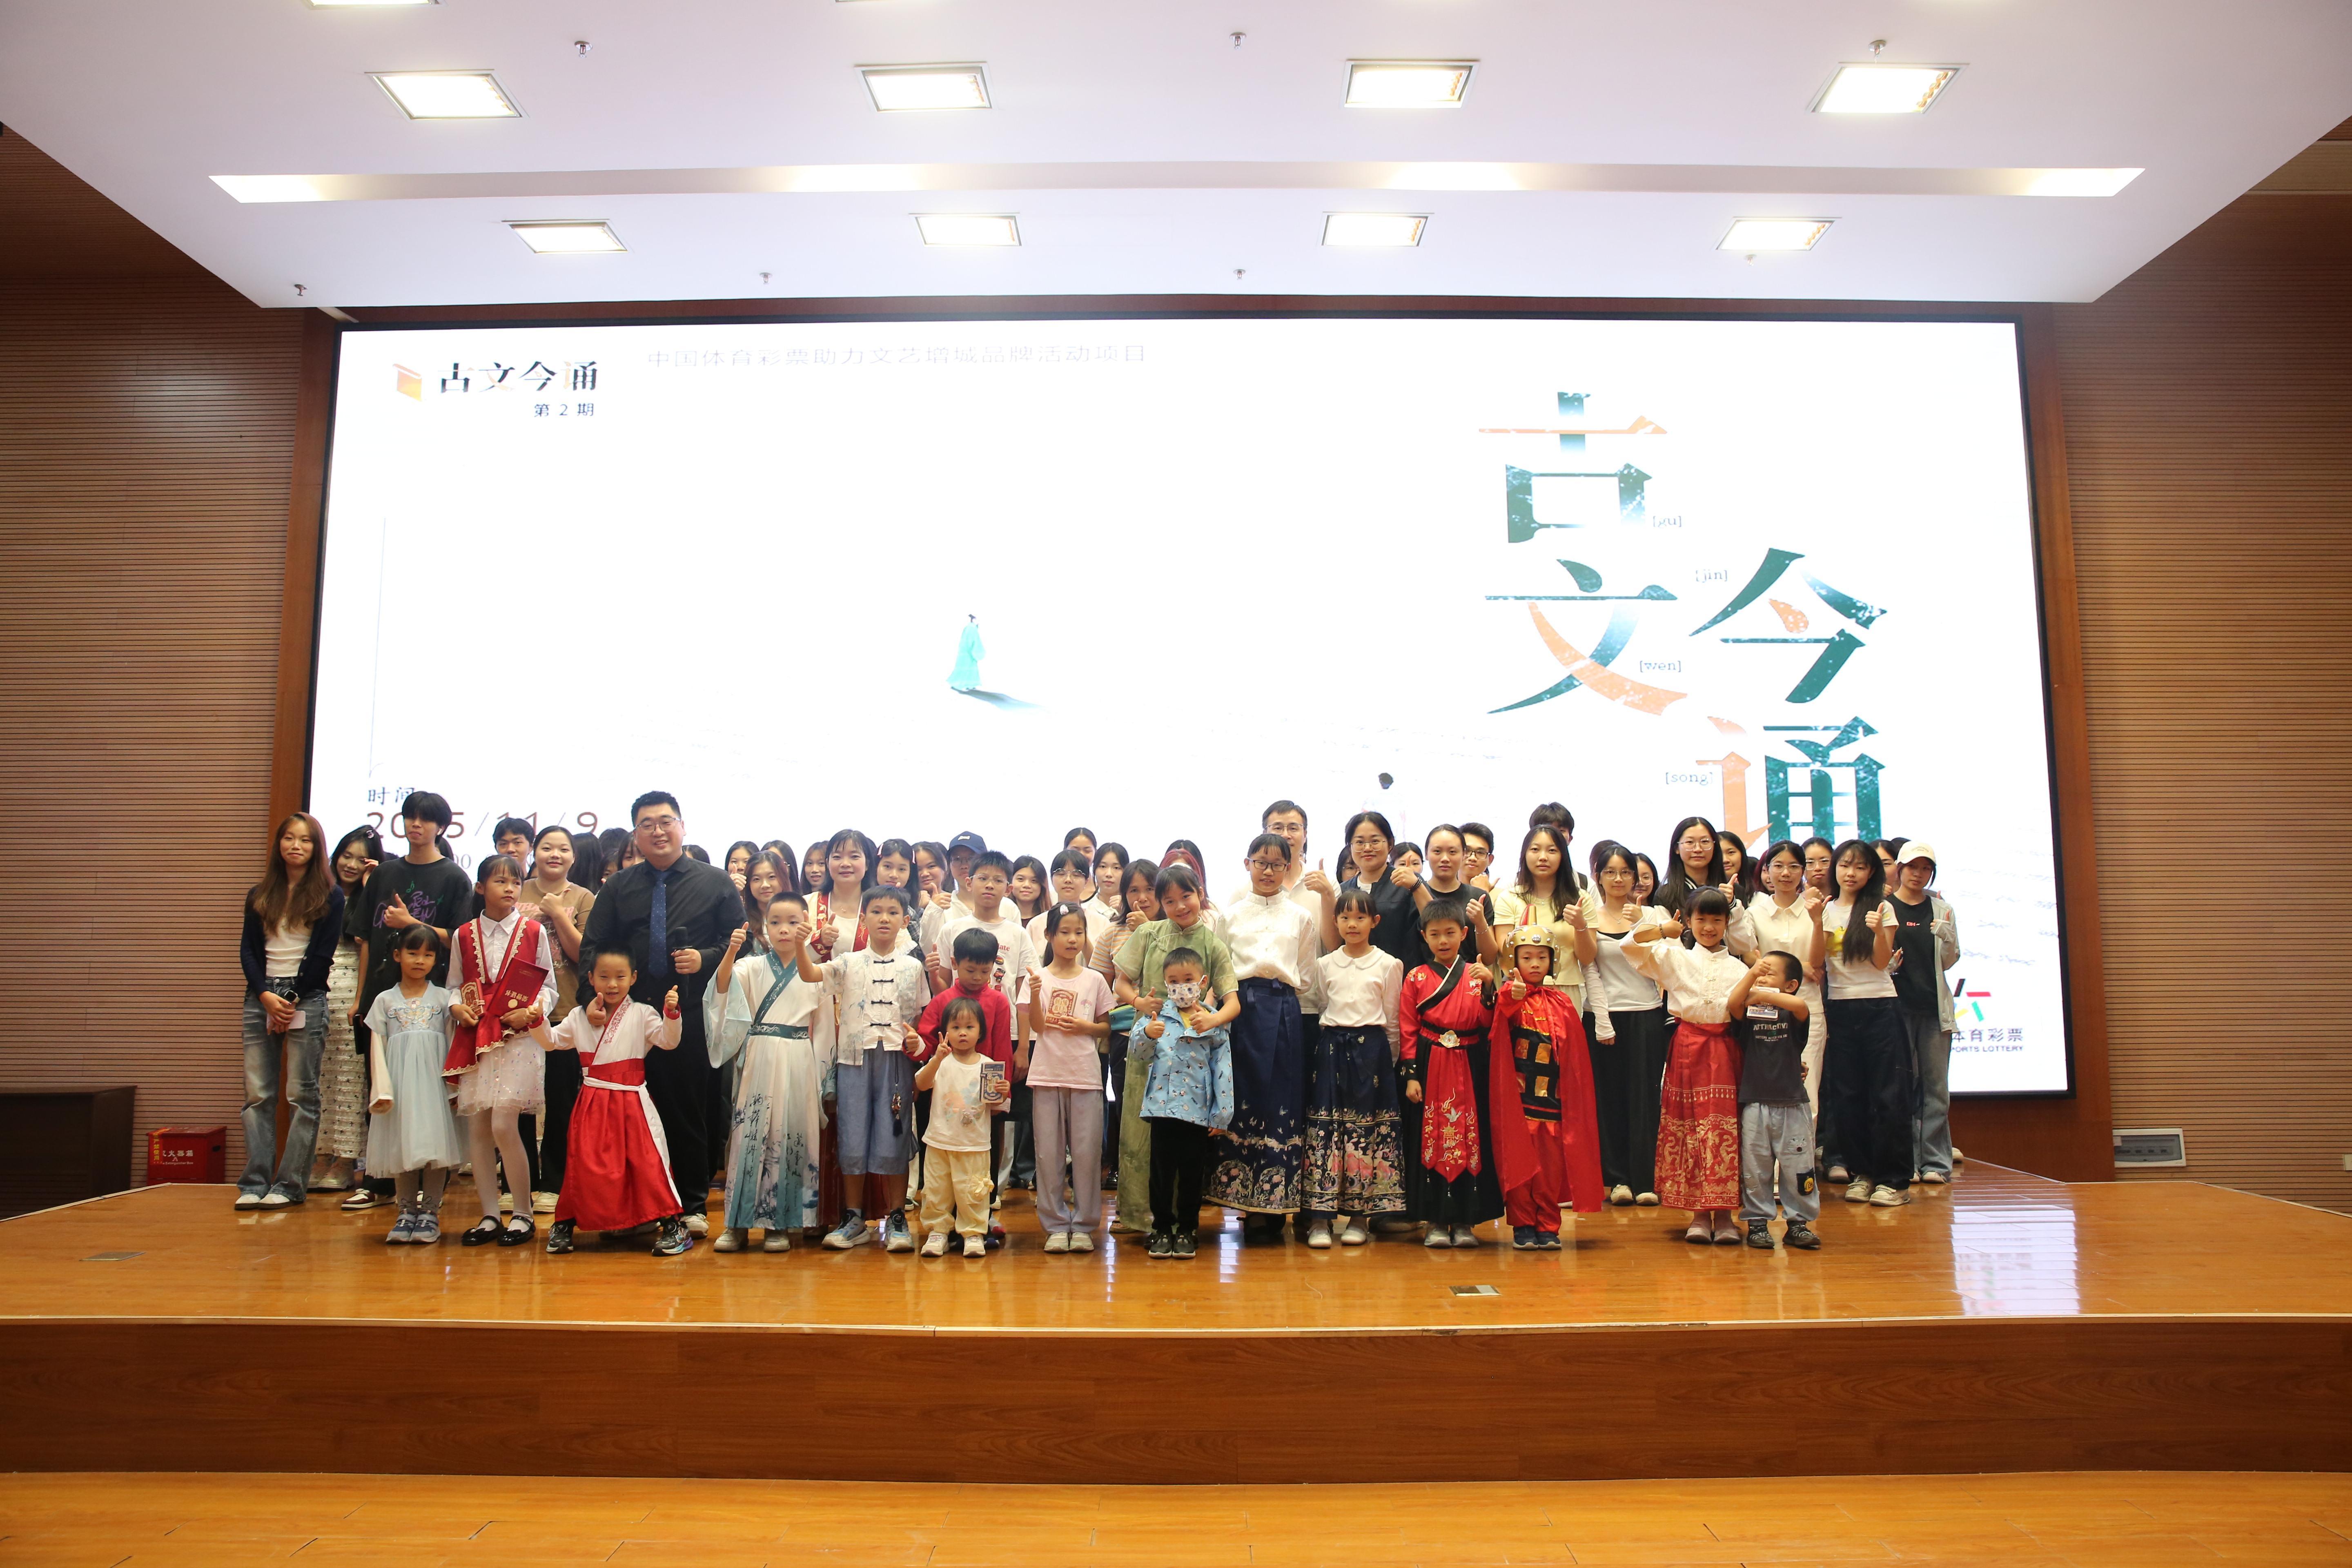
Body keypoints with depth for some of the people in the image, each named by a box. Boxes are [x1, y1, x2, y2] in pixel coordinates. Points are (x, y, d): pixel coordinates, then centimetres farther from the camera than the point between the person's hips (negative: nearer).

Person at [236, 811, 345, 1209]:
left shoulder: (329, 896, 3)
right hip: (261, 997, 4)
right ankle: (254, 1184, 3)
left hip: (306, 998, -4)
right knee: (257, 1094, 1)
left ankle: (291, 1185, -1)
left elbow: (322, 954, -3)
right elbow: (248, 950, 8)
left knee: (302, 1096, -4)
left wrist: (292, 999, -9)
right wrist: (266, 995, -6)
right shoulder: (259, 895, 14)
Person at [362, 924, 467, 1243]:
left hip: (434, 1083, -1)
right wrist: (382, 1090, -3)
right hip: (400, 1085, 1)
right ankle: (407, 1209, 12)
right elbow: (377, 1048, 7)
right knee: (402, 1144, 2)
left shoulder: (443, 999, 8)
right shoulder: (385, 1001, 10)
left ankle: (430, 1211, 3)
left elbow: (453, 1044, 6)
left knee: (435, 1143, -4)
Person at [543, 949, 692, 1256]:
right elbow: (551, 1041, 15)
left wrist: (671, 1013, -29)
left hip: (632, 1103, -3)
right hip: (593, 1104, 3)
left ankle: (673, 1225, 3)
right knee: (584, 1163, 6)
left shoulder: (642, 1015, -1)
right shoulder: (579, 1017, 9)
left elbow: (668, 1041, -12)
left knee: (647, 1161, -4)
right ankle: (565, 1223, 24)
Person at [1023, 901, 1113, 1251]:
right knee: (1049, 1152, 4)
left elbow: (1107, 1027, 10)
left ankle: (1084, 1225, 12)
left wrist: (1085, 1027, -9)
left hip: (1085, 1075, 0)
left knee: (1087, 1152, 2)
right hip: (1047, 1074, 0)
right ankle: (1055, 1225, 13)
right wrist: (1035, 993, -23)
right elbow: (1037, 1025, -7)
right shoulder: (1039, 978, 2)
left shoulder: (1095, 981, 5)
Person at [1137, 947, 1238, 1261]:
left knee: (1192, 1173, 8)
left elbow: (1223, 1068, 1)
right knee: (1162, 1170, 7)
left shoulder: (1214, 1022, 2)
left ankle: (1187, 1230, 21)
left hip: (1198, 1109, -1)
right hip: (1162, 1106, 1)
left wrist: (1222, 1113, -2)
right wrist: (1148, 1034, -17)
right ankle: (1162, 1229, 19)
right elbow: (1136, 1055, 3)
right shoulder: (1158, 1015, 5)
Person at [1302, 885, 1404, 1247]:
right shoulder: (1325, 965, 10)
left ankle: (1360, 1216, 8)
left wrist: (1386, 1060, 6)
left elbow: (1392, 1020, 7)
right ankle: (1320, 1218, -2)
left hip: (1371, 1049, -1)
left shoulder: (1388, 965, 4)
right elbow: (1318, 1009, 14)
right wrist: (1328, 1047, 7)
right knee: (1324, 1126, -4)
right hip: (1331, 1048, 2)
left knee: (1368, 1129, -1)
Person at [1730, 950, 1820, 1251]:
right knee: (1755, 1169, 6)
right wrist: (1751, 973, -22)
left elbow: (1801, 1006, -22)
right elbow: (1732, 1003, -18)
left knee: (1798, 1167, 4)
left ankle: (1799, 1223, 16)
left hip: (1792, 1105, -1)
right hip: (1755, 1104, 1)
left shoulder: (1792, 1015, 1)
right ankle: (1757, 1223, 15)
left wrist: (1765, 996, -16)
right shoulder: (1749, 1014, 3)